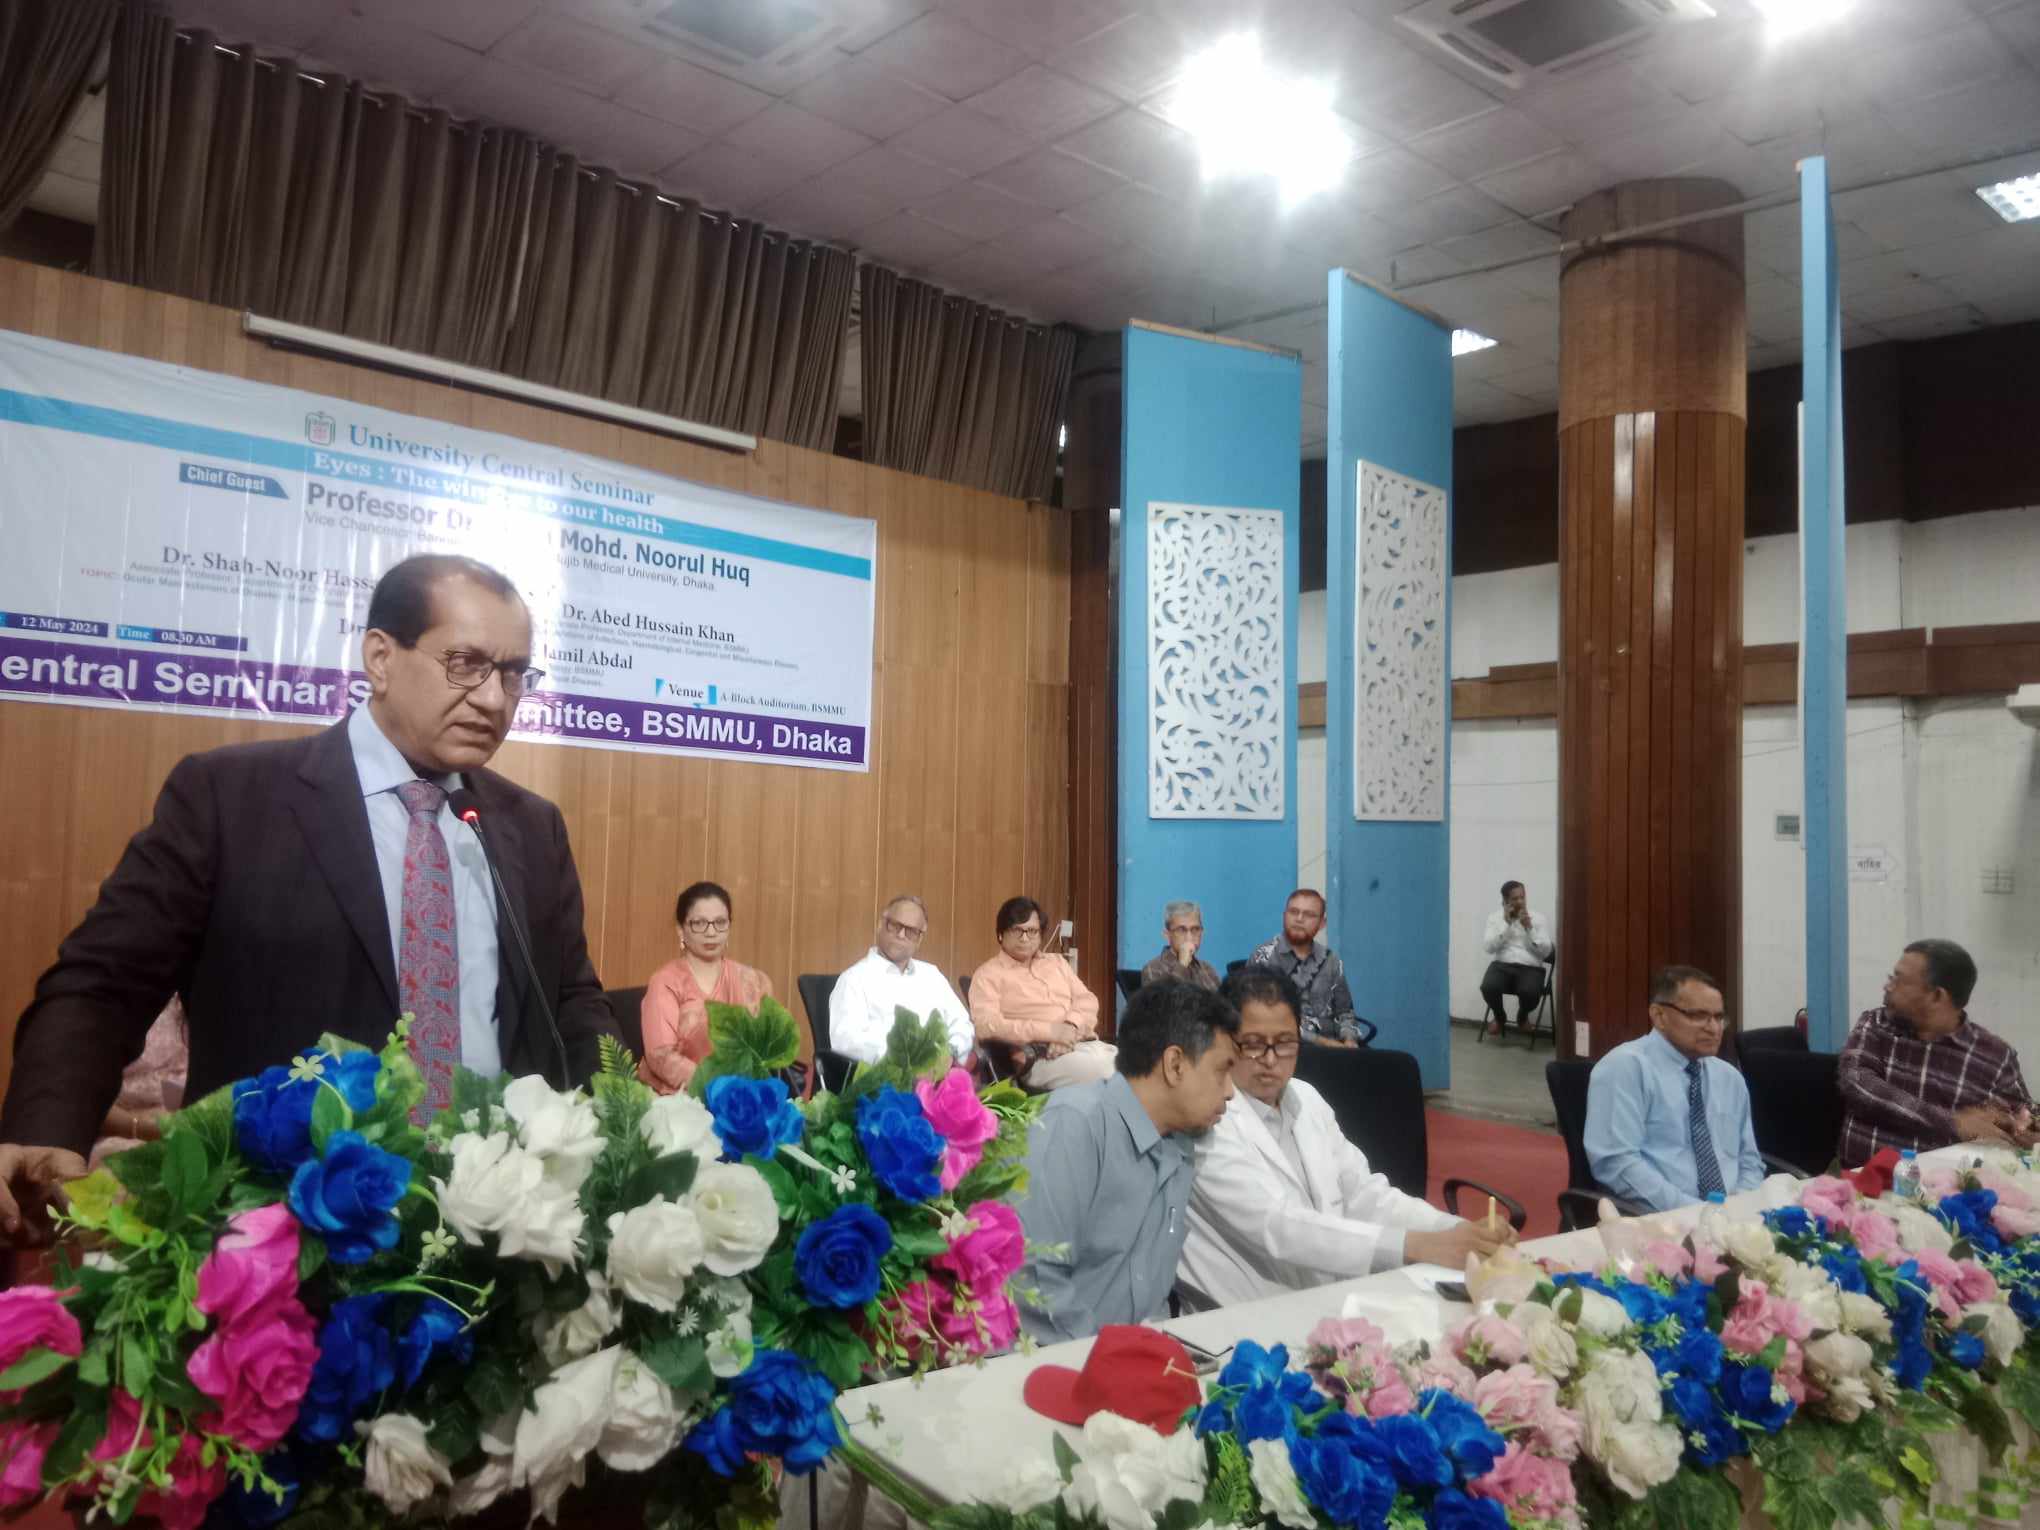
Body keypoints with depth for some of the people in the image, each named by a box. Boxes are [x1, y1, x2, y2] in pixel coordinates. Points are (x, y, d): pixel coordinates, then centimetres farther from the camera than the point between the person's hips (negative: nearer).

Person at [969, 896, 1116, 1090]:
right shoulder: (988, 975, 4)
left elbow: (1087, 1000, 15)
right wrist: (1048, 1031, -15)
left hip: (1089, 1045, 6)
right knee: (1104, 1073, -32)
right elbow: (986, 1026, -10)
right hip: (1041, 1058, -6)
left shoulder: (1057, 962, 23)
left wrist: (1070, 1027, -8)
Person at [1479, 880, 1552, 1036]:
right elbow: (1488, 947, -4)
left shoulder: (1538, 918, 8)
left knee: (1530, 992, -35)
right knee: (1488, 987, -33)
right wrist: (1506, 924, -9)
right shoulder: (1495, 917, 9)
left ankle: (1522, 1016, 5)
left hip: (1530, 968, -1)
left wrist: (1529, 928, -11)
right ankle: (1499, 1016, 4)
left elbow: (1545, 952, -1)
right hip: (1502, 965, 1)